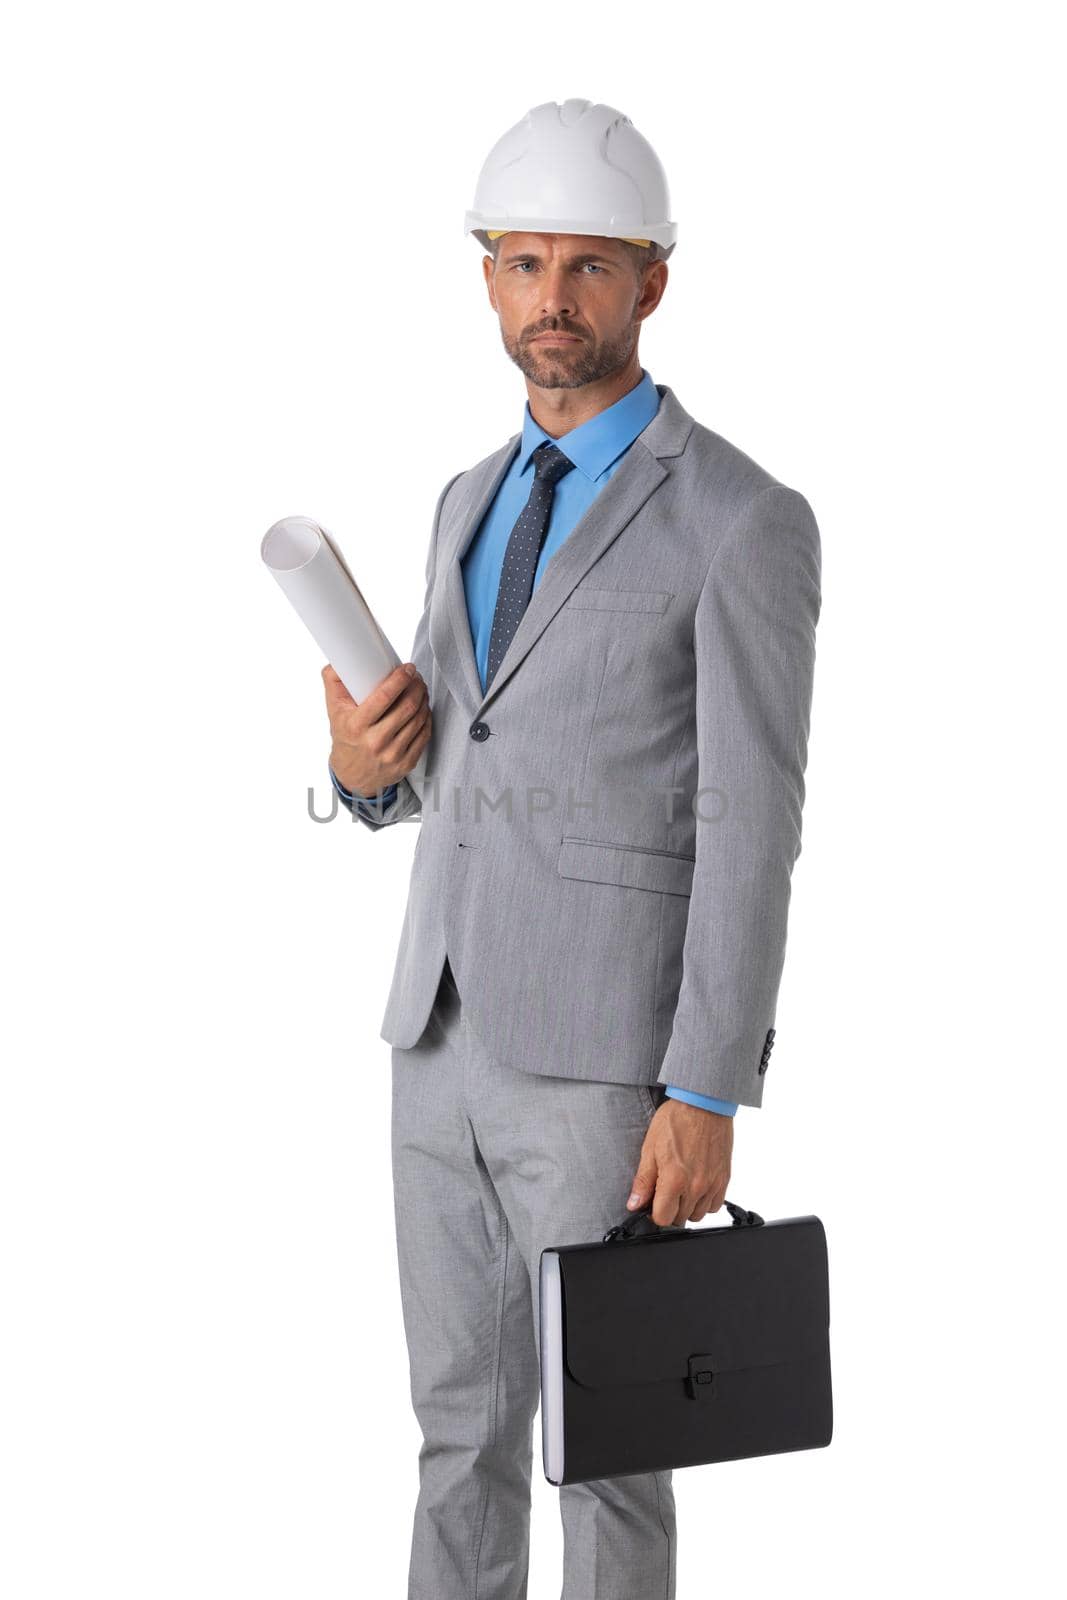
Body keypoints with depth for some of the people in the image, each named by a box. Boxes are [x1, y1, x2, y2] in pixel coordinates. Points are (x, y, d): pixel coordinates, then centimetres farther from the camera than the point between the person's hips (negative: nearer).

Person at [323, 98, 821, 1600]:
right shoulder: (479, 503, 14)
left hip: (612, 1059, -7)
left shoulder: (744, 522, -9)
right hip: (448, 1037, 7)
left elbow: (751, 832, -13)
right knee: (462, 1416, 13)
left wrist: (708, 1099, -18)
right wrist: (363, 766, -4)